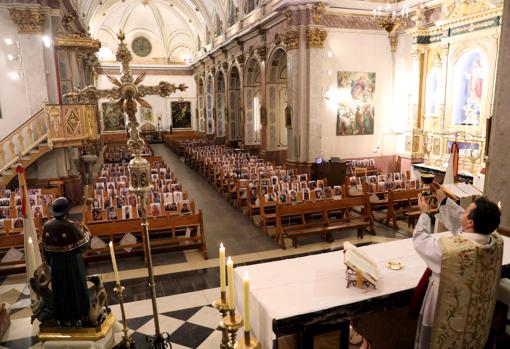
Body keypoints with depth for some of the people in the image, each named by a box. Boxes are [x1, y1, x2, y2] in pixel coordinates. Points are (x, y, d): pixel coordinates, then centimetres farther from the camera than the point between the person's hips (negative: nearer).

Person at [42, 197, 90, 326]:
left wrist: (50, 263, 16)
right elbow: (83, 245, -15)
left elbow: (45, 249, 3)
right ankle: (78, 318, 21)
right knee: (75, 288, 11)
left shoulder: (47, 226, -7)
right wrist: (86, 236, 5)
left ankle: (63, 319, 28)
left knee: (60, 290, 16)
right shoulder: (70, 225, -22)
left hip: (56, 264, 4)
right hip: (72, 263, -4)